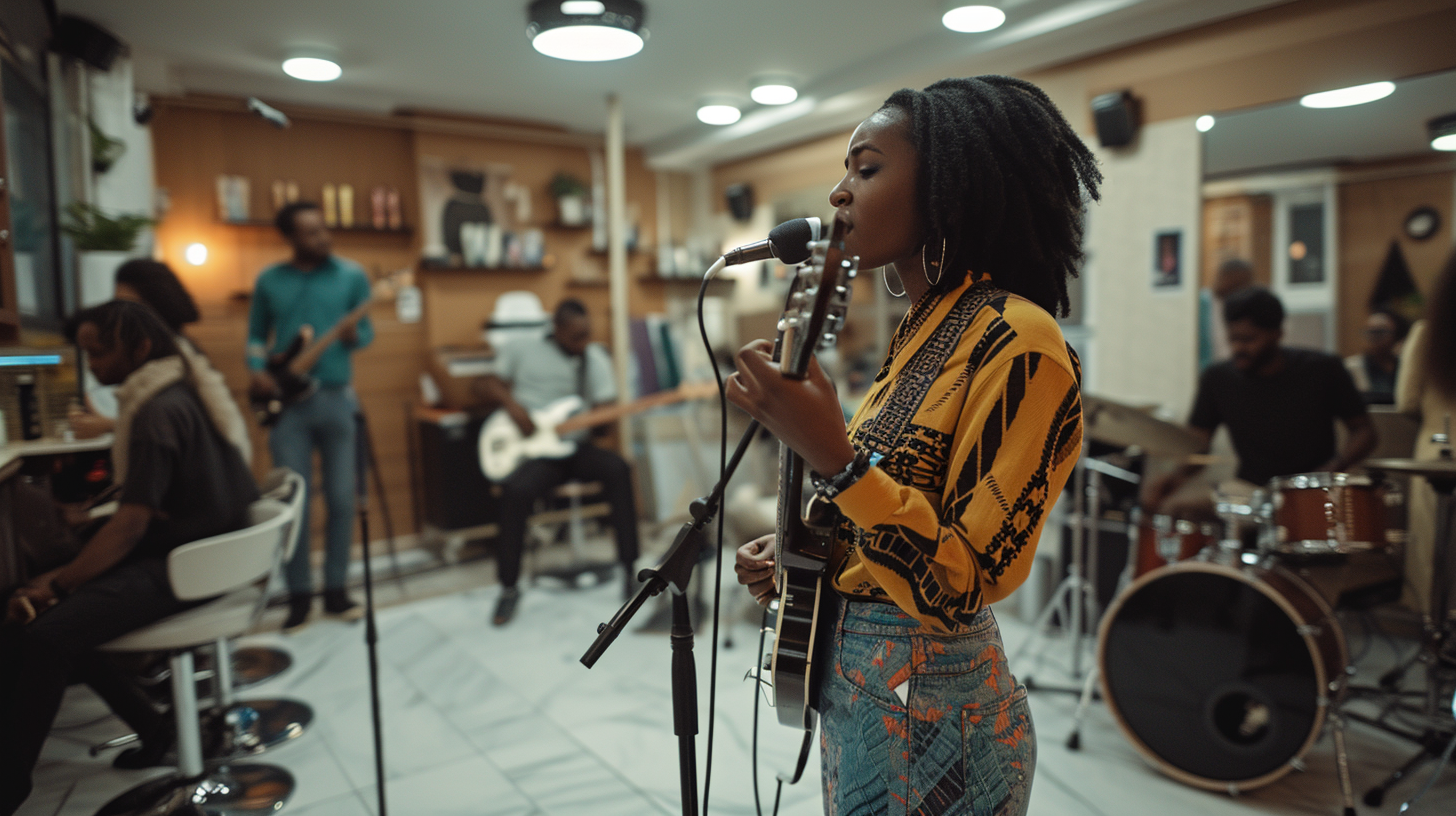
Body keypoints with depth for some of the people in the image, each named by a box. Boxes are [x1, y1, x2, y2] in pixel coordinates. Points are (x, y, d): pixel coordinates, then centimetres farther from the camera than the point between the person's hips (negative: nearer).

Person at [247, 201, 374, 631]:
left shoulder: (352, 275, 2)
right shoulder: (269, 280, 5)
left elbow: (367, 331, 6)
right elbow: (256, 334, 13)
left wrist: (354, 336, -17)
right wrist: (258, 370, -5)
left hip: (337, 398, 0)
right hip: (287, 402, 0)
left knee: (341, 498, 3)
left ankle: (336, 588, 17)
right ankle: (299, 594, 14)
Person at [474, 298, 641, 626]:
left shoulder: (595, 358, 7)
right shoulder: (521, 349, 5)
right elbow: (486, 385, 8)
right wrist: (511, 404, -10)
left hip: (574, 445, 2)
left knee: (617, 469, -28)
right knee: (517, 490, -34)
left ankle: (630, 569, -18)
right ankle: (509, 587, -14)